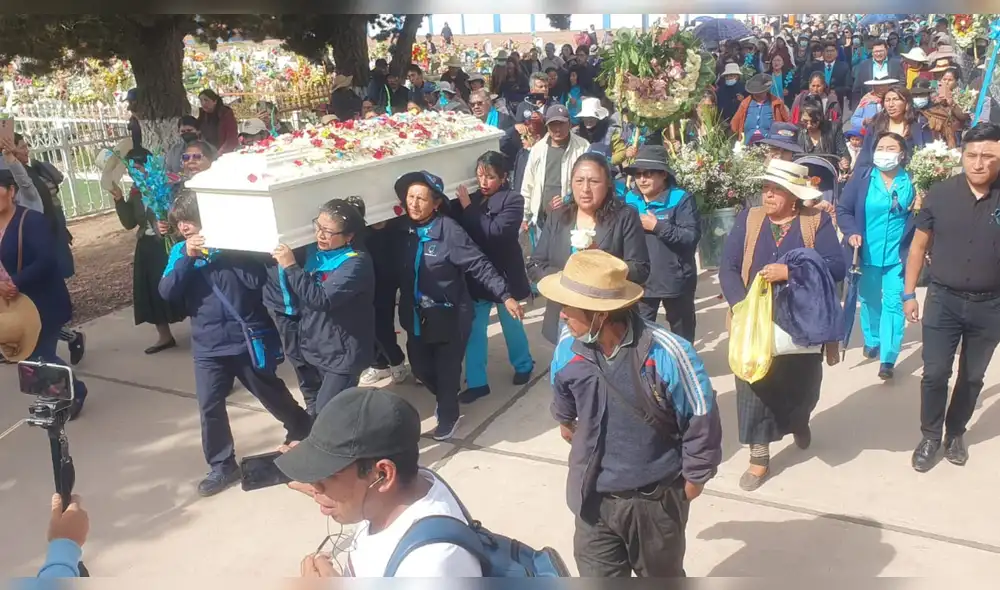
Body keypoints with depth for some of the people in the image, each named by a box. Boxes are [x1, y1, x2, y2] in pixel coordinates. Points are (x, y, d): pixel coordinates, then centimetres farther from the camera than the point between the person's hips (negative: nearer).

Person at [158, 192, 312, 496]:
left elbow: (260, 282, -12)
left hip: (247, 339, -3)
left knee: (271, 394, 14)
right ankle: (222, 465, 18)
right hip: (207, 346, 3)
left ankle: (304, 431, 40)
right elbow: (167, 293, -9)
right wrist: (188, 259, -17)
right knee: (209, 405, 2)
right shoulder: (180, 251, 4)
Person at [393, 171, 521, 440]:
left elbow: (480, 265, -19)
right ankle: (445, 399, 45)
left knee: (447, 370, 7)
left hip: (449, 315, -5)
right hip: (417, 315, 5)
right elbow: (398, 271, 8)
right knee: (420, 367, 14)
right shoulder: (404, 230, -2)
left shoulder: (449, 230, -19)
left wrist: (505, 296, -24)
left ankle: (448, 416, 34)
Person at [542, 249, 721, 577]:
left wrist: (692, 478, -4)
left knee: (662, 576, 24)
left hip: (655, 498, -3)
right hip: (593, 497, 3)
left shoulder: (666, 353, -28)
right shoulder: (568, 347, -13)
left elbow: (701, 419, -15)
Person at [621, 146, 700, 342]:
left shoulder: (681, 199, -11)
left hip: (675, 280, -3)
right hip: (640, 280, 4)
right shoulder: (630, 199, 2)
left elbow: (692, 236, -21)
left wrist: (657, 226, -22)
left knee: (682, 336, 15)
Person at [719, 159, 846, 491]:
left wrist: (789, 272, -26)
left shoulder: (817, 222, -3)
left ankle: (799, 423, 51)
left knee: (802, 387, 16)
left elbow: (837, 267, -14)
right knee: (755, 388, 2)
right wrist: (742, 306, -18)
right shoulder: (748, 219, 1)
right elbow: (728, 268, -3)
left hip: (802, 325, 0)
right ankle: (759, 457, 18)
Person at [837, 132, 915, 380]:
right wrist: (851, 233, -17)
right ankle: (872, 341, 42)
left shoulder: (912, 181, -5)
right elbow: (843, 209, -3)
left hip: (897, 255, -2)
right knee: (869, 300, 19)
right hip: (867, 254, 2)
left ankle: (888, 359, 1)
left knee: (893, 304, -3)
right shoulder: (861, 177, -4)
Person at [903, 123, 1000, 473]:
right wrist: (908, 293, 2)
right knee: (935, 374, 2)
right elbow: (919, 246, 3)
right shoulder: (940, 194, -6)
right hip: (943, 300, -1)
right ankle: (930, 437, 21)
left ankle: (955, 434, 34)